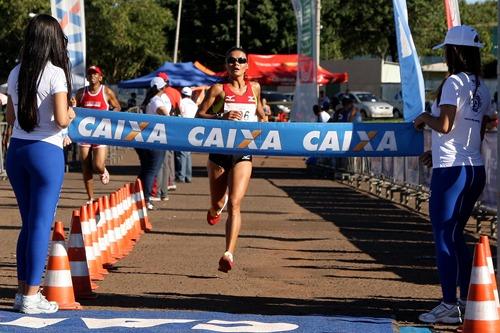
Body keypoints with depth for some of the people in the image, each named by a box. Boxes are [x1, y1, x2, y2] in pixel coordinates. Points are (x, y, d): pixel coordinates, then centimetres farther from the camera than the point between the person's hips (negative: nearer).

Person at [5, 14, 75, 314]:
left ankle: (24, 291, 17)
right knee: (42, 223, -1)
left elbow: (10, 117, 15)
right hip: (45, 152, -6)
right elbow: (61, 120, -17)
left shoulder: (16, 73, 8)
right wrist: (71, 115, 3)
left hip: (16, 150, 6)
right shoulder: (55, 74, -11)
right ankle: (31, 296, 0)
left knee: (28, 222, 15)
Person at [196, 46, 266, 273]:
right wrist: (222, 116, -19)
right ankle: (216, 208, 51)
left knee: (234, 204, -15)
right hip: (219, 150, 0)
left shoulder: (254, 88, 9)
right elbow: (199, 116, -4)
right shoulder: (219, 89, 0)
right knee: (217, 204, 12)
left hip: (243, 153, 0)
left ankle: (229, 254, -21)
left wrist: (263, 121, 7)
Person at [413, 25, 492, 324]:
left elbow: (444, 125, -19)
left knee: (444, 236, -4)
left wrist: (425, 117, 1)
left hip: (451, 170, -8)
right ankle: (466, 301, 19)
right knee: (456, 235, 18)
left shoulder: (455, 82, -12)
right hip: (476, 170, 9)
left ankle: (449, 306, -6)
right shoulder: (482, 88, 13)